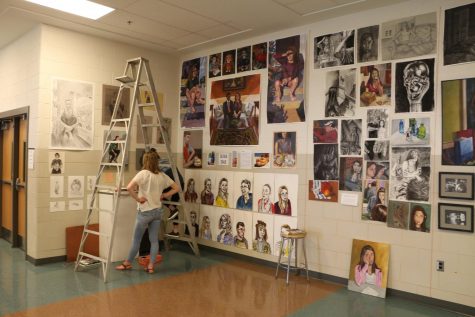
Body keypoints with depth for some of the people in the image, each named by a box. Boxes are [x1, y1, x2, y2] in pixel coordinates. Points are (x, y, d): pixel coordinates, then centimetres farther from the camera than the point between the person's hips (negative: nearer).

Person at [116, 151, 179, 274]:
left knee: (136, 239, 11)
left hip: (145, 212, -4)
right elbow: (176, 188, 9)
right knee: (154, 239, 10)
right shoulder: (162, 176, 3)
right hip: (157, 211, 4)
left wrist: (137, 199, -13)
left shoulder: (143, 173, -12)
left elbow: (129, 187, -25)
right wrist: (164, 196, 8)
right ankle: (150, 266, 13)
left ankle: (127, 263, 27)